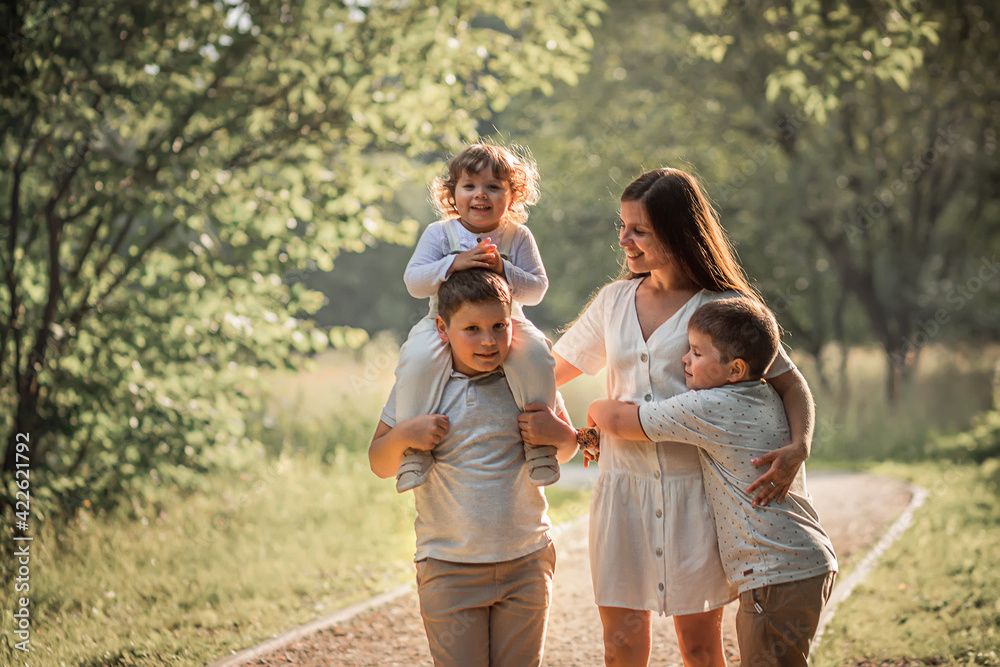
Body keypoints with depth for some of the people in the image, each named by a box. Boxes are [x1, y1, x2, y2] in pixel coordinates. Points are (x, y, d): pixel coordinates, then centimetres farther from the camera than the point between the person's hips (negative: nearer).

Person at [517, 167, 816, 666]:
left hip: (693, 489, -3)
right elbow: (554, 369, 20)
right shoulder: (614, 301, 10)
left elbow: (790, 386, -2)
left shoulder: (724, 308, -4)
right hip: (623, 487, 4)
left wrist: (798, 448, -22)